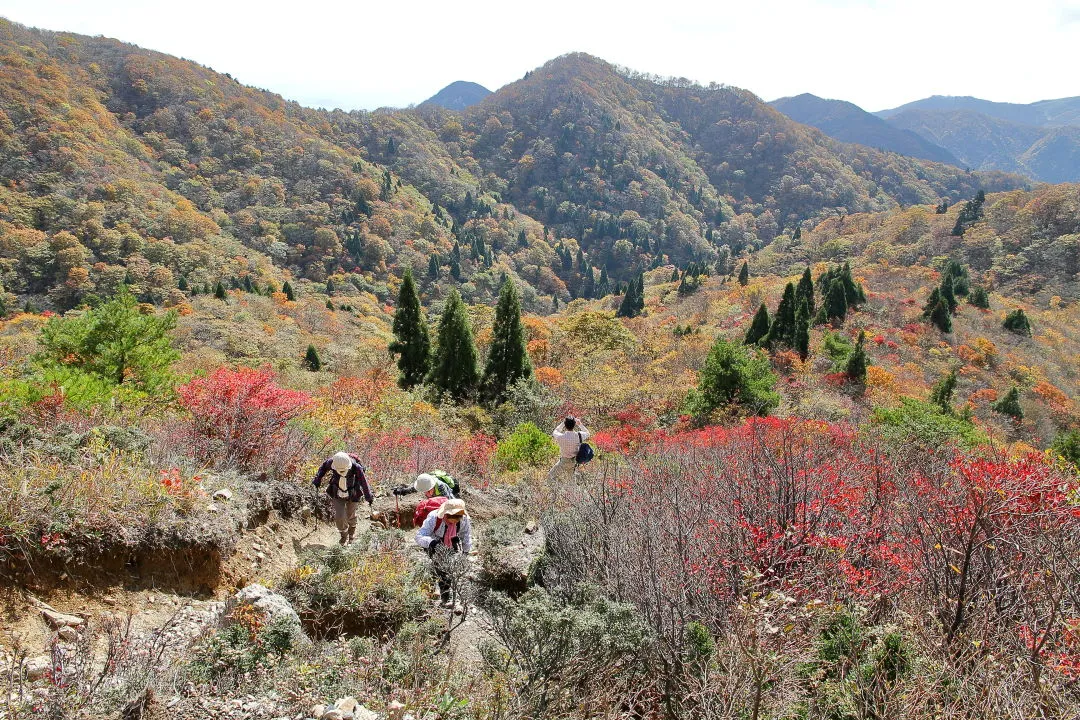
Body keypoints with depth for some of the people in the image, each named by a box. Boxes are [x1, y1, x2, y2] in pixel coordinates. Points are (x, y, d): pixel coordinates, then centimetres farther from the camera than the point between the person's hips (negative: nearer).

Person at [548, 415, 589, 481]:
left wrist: (563, 423, 6)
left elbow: (554, 432, 1)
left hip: (564, 461, -4)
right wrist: (580, 424, 14)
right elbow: (587, 433, 8)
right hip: (575, 461, 4)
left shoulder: (561, 437, -25)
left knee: (550, 477, 6)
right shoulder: (579, 435, -18)